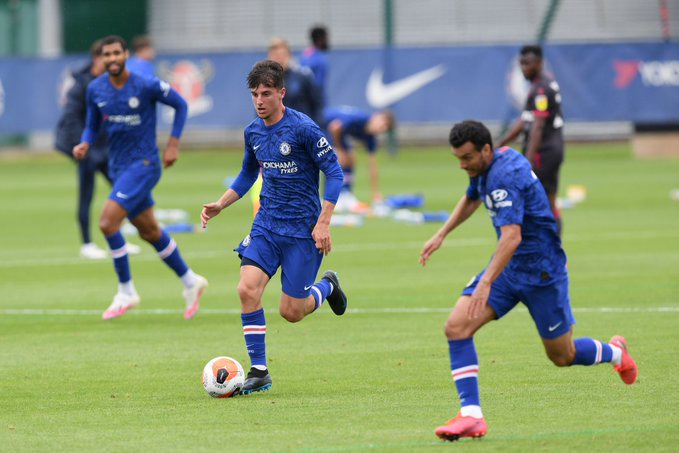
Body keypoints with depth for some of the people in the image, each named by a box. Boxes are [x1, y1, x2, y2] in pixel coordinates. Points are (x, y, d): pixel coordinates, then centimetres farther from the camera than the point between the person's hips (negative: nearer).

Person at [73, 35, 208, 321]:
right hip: (118, 166, 6)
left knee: (107, 222, -19)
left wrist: (173, 144, -6)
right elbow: (93, 125, 11)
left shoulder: (146, 86, -14)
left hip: (144, 164, -6)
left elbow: (180, 105, -1)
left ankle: (126, 292, -6)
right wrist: (85, 144, -10)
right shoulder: (96, 89, 0)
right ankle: (190, 282, 33)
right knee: (149, 232, 15)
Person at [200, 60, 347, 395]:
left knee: (290, 311, -3)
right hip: (266, 225, 5)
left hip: (302, 228, -5)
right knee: (247, 289, -15)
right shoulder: (253, 132, 5)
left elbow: (334, 172, -12)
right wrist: (220, 205, 8)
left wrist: (323, 223, -17)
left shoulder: (303, 128, -15)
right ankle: (259, 371, -6)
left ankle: (327, 286, 31)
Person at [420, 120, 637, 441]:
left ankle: (615, 352, 40)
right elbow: (471, 198, 26)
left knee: (563, 356, 8)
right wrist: (441, 235, 20)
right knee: (456, 327, -12)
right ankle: (471, 415, -13)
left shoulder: (503, 176, -27)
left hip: (541, 272, -8)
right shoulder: (486, 167, 2)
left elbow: (512, 236, -38)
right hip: (509, 268, 8)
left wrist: (485, 283, -44)